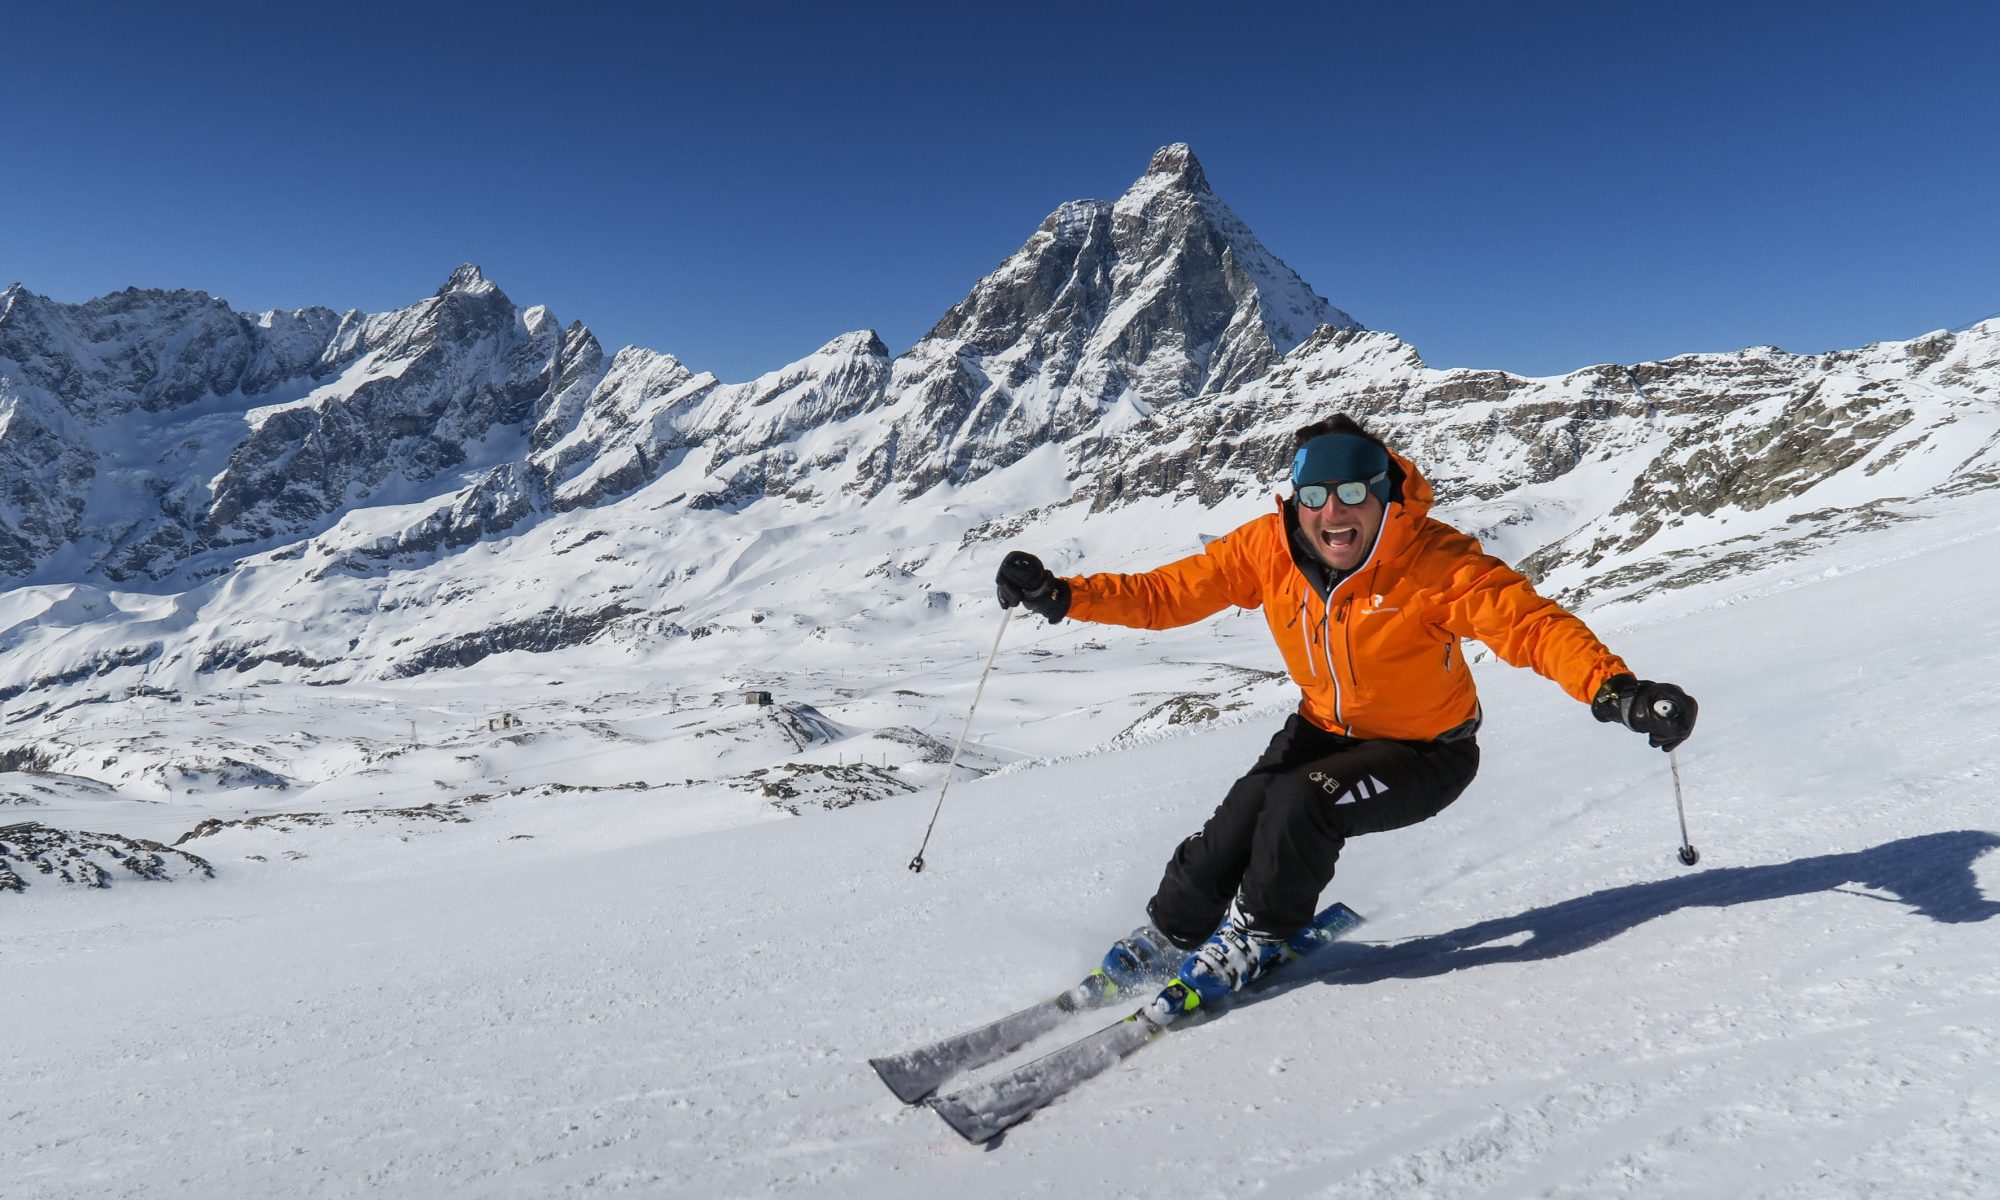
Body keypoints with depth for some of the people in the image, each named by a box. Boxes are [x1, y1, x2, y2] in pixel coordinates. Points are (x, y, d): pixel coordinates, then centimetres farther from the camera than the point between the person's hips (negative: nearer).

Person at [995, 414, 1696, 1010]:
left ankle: (1256, 936, 2)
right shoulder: (1268, 548, -17)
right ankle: (1166, 934, 11)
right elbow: (1169, 594, -14)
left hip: (1425, 752, -3)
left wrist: (1613, 689, -54)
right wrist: (1065, 597, -25)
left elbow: (1532, 624, -35)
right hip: (1325, 729, 4)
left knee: (1303, 805, -27)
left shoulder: (1439, 564, -28)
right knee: (1241, 817, -16)